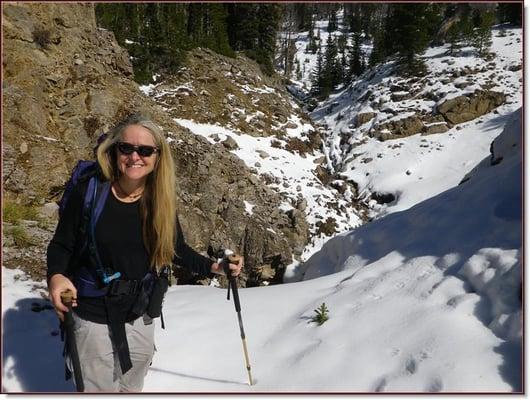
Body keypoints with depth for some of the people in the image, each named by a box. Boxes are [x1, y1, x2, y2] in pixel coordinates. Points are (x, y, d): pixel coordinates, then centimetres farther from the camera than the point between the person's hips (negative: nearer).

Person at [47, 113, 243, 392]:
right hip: (93, 316, -3)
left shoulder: (161, 202, -9)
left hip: (140, 317, 4)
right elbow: (61, 245, -9)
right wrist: (56, 276, -28)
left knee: (131, 387, 26)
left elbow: (177, 249, 3)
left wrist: (212, 267, -10)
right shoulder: (88, 192, -18)